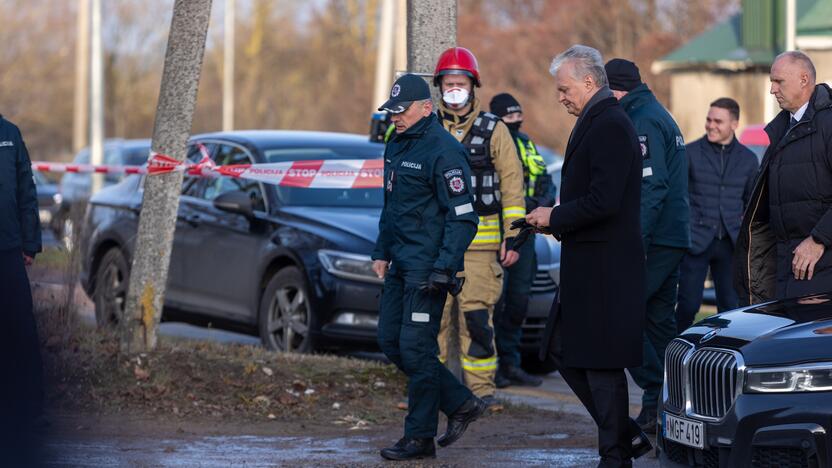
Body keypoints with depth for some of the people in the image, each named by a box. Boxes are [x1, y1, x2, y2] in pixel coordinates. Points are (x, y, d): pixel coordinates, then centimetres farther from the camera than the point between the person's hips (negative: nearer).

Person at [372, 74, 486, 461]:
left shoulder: (443, 151, -15)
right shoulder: (396, 146, 13)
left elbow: (462, 218, -18)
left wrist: (443, 270, -22)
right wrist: (381, 252, 18)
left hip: (427, 266, -9)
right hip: (401, 265, 10)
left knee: (416, 348, -7)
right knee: (390, 342, 9)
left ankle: (420, 437, 2)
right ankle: (460, 404, 19)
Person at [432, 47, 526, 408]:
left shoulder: (493, 131, 6)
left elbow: (512, 186, 4)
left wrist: (512, 238, -2)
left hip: (480, 240, -2)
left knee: (477, 317, -5)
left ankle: (481, 388, 3)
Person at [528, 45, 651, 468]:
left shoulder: (610, 127, -16)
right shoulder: (596, 124, 16)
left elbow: (603, 202, -24)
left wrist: (555, 217, -12)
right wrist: (556, 221, 10)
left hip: (605, 268, -10)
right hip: (586, 266, 10)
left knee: (601, 363, -4)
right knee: (563, 352, 13)